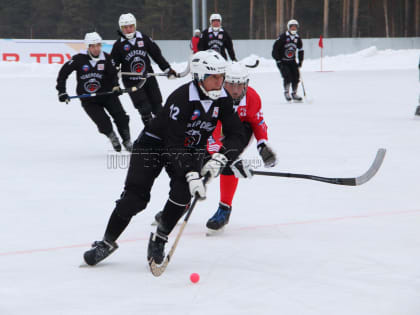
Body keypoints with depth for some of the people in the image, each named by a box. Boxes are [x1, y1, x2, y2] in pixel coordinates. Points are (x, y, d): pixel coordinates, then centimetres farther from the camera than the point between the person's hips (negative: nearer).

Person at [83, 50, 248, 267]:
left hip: (191, 149, 5)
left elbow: (236, 135, -12)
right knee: (136, 196, -13)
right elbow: (174, 145, -33)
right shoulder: (181, 98, -30)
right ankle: (107, 242, 2)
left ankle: (159, 239, -3)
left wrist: (219, 158, -30)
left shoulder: (223, 100, -12)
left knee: (183, 192, -21)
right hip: (155, 143, -4)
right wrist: (191, 175, -41)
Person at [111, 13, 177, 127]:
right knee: (145, 109, -13)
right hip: (131, 82, -3)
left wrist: (168, 70, 5)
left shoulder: (144, 38, 1)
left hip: (148, 78, 3)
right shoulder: (119, 45, -4)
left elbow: (157, 55, 7)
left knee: (157, 106, 5)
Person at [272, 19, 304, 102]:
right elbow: (275, 46, -10)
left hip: (292, 61, 5)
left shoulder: (297, 38, 6)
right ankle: (286, 92, 2)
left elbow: (301, 50, 18)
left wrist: (300, 61, 13)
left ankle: (294, 93, 12)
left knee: (296, 76, -5)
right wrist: (277, 59, -13)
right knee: (287, 76, -18)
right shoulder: (283, 37, -10)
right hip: (282, 61, -5)